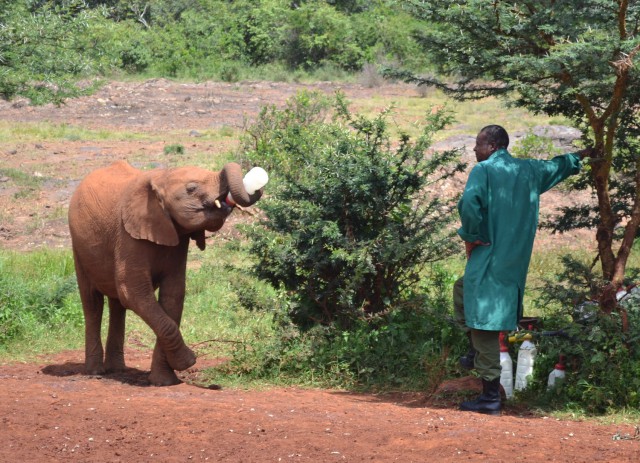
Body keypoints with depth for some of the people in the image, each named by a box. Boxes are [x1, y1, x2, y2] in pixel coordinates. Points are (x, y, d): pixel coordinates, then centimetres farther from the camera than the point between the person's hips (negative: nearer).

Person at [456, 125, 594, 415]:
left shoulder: (483, 170, -8)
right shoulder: (529, 170, 14)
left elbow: (469, 203, -24)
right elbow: (557, 167, 33)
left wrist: (470, 237, -8)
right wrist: (579, 157, 54)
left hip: (489, 259, -8)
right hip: (515, 263, 8)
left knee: (485, 325, -6)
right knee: (462, 291, 29)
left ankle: (490, 397, -8)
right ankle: (477, 354, 23)